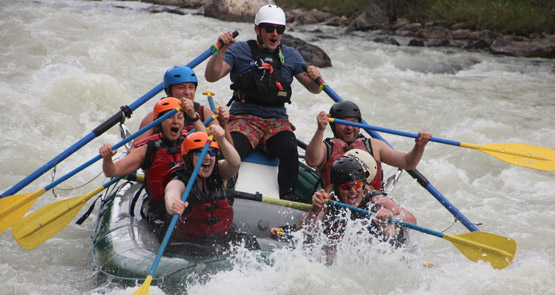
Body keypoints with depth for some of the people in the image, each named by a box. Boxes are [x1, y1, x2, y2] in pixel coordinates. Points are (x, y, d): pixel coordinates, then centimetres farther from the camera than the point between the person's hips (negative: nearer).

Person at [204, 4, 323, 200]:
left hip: (277, 121, 2)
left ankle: (287, 203, -27)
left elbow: (314, 89, 16)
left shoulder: (290, 55, 14)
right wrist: (221, 51, -23)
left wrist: (315, 78, -7)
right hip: (244, 118, -2)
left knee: (289, 149, -32)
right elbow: (211, 77, -8)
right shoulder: (239, 51, 5)